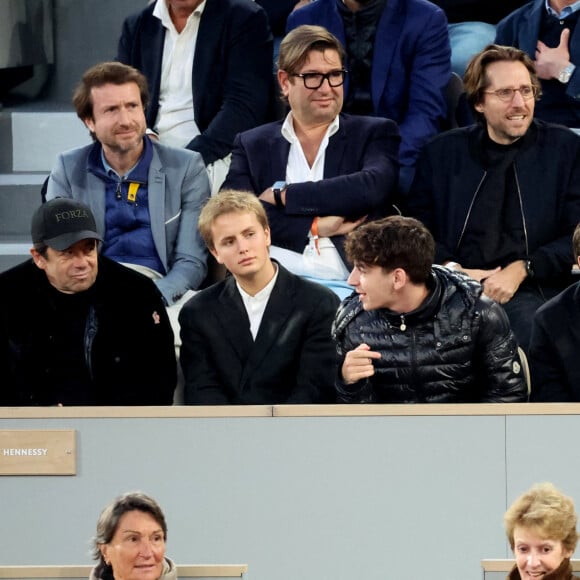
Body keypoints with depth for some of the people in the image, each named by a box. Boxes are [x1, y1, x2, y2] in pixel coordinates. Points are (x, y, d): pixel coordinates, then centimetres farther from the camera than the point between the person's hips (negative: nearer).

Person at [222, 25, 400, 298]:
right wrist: (315, 226, -8)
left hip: (346, 283, -2)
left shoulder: (374, 134, 13)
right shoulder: (252, 145, 17)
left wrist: (283, 195, -4)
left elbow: (372, 189, -8)